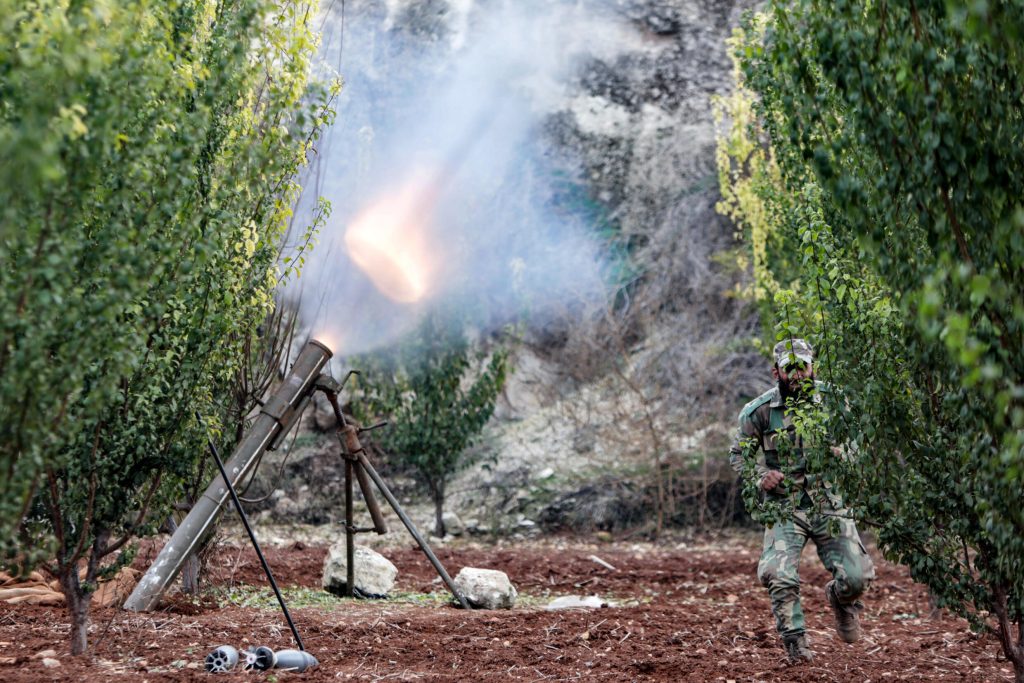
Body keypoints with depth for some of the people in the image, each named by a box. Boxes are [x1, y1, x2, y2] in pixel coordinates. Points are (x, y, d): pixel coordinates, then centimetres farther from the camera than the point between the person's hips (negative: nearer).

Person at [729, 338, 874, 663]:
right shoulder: (759, 411, -7)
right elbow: (738, 454, 7)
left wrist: (841, 451, -14)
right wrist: (759, 475, -13)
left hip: (829, 504, 1)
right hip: (784, 507, -1)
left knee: (856, 576, -7)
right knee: (780, 579, -18)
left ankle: (841, 600, 30)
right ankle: (796, 645, 3)